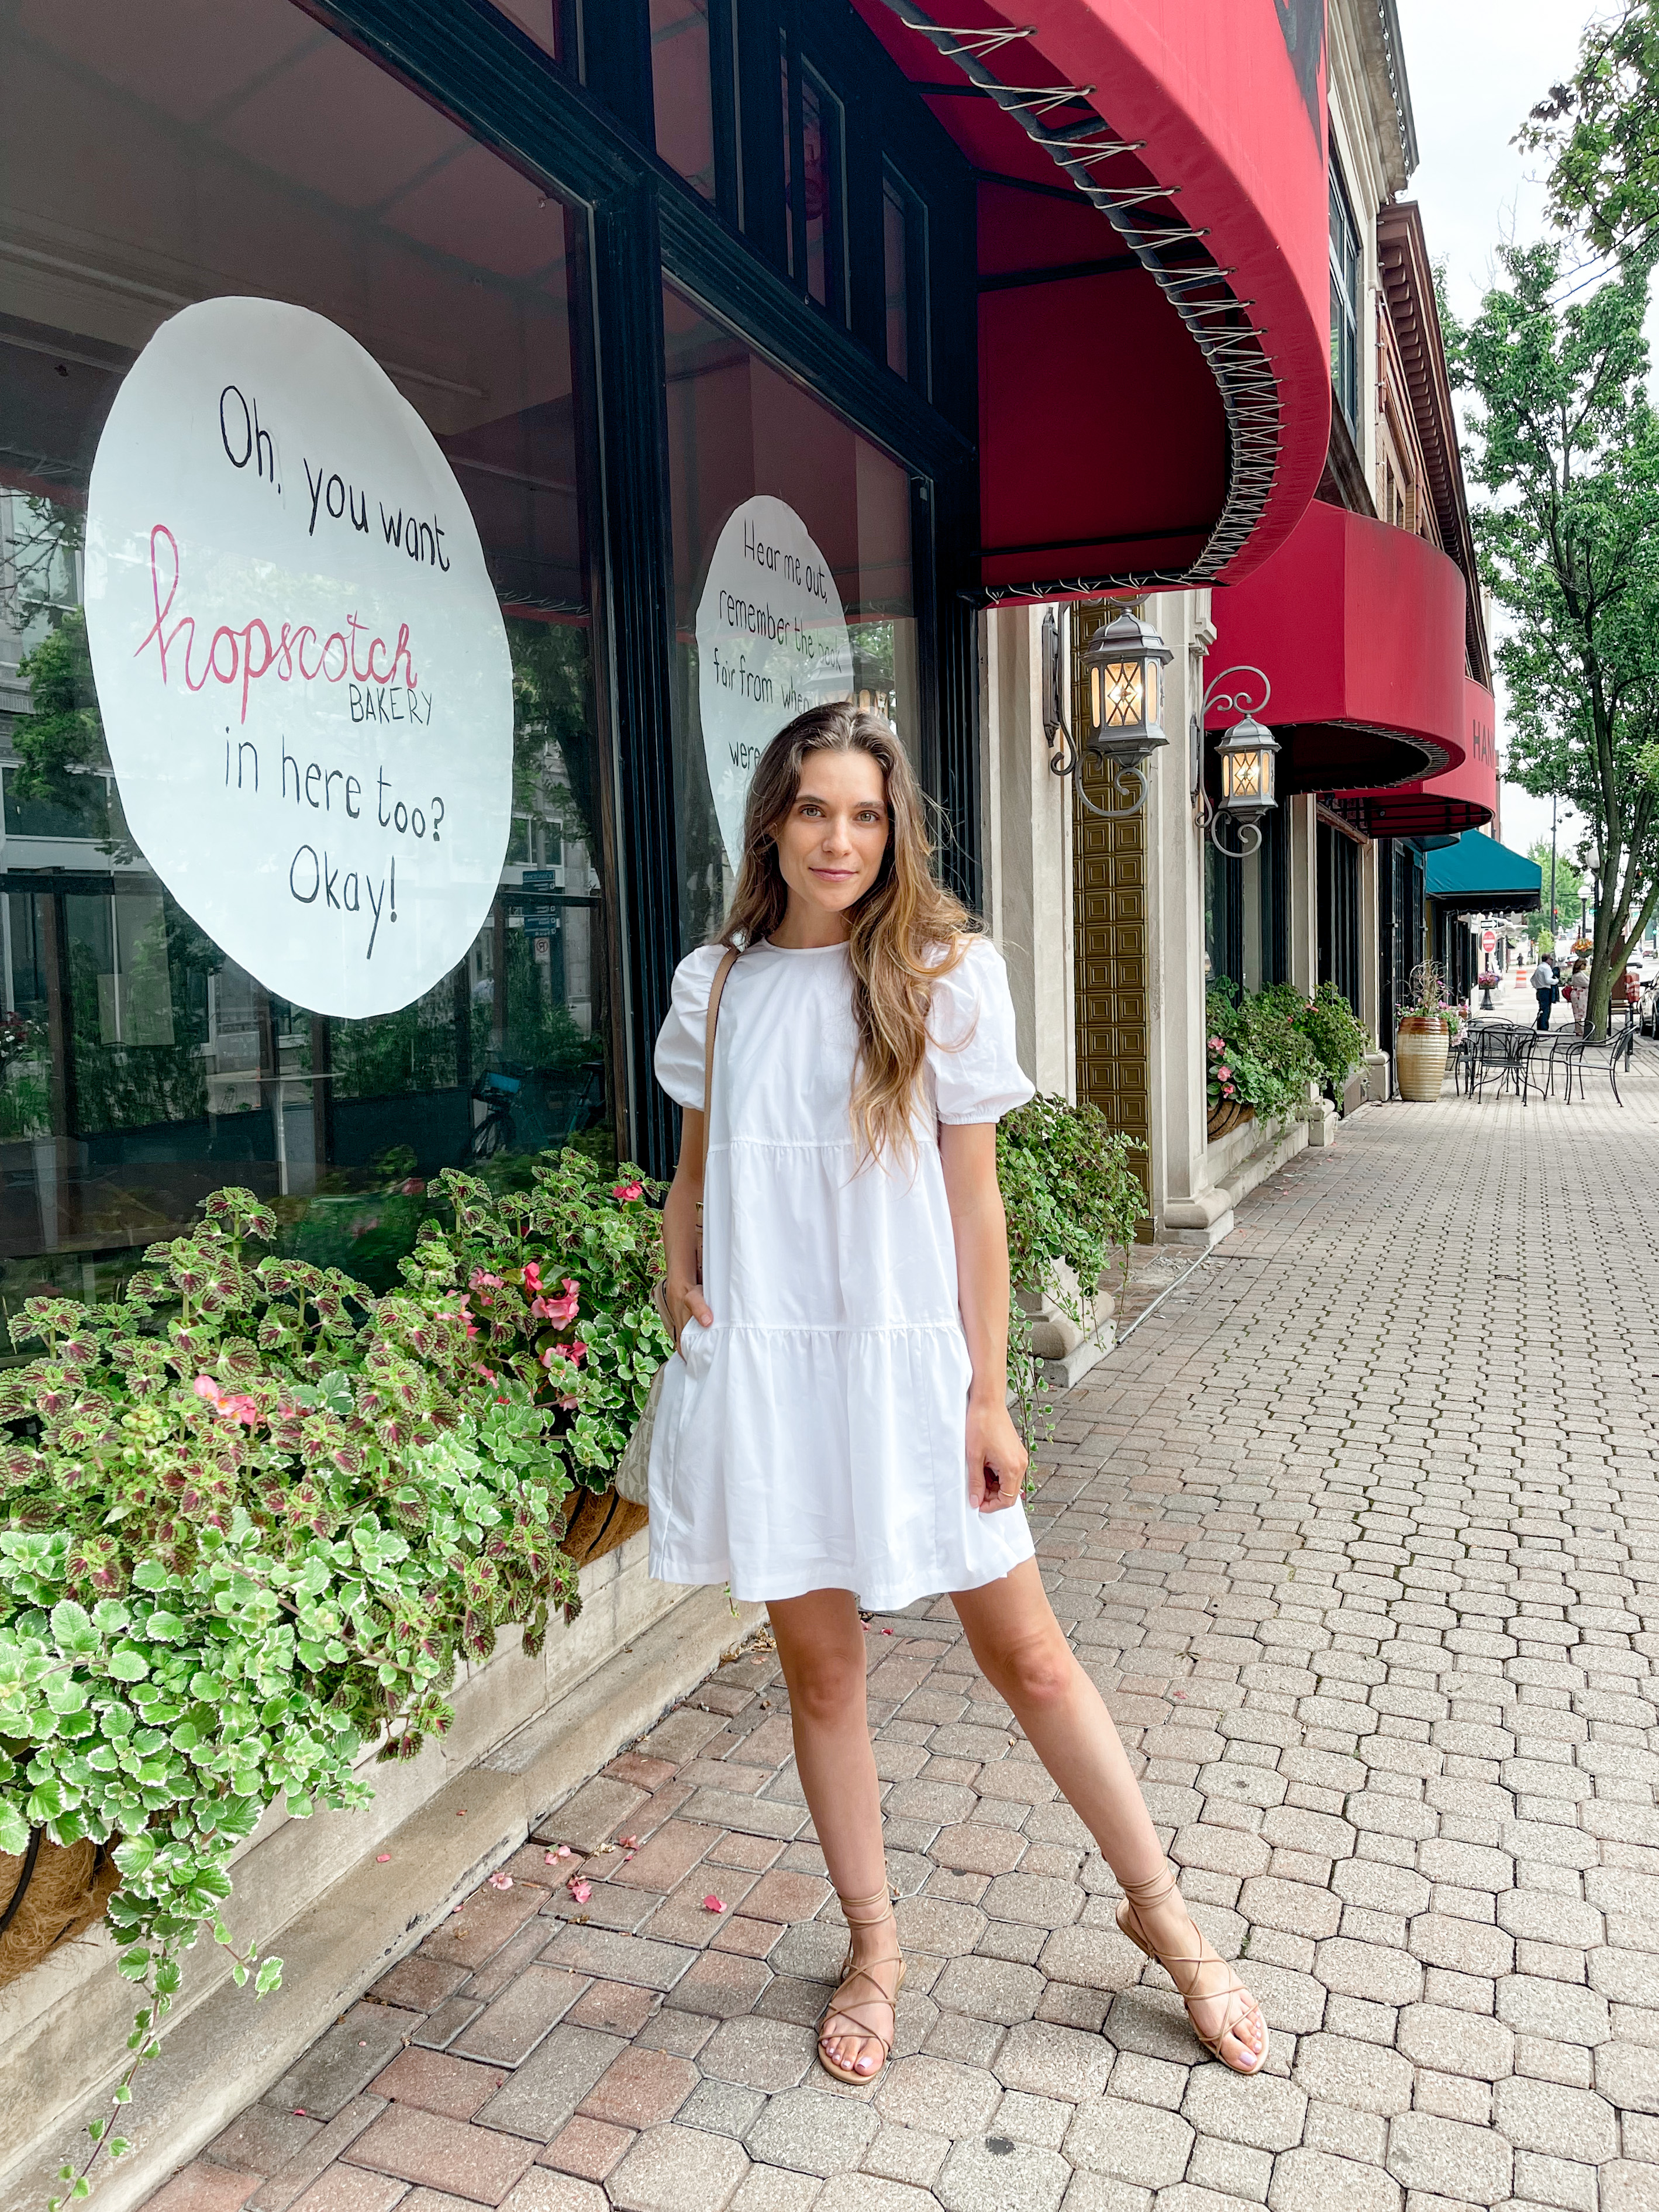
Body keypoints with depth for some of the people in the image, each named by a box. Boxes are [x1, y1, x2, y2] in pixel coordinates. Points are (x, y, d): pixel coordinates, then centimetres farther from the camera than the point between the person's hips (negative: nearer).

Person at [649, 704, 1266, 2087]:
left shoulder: (947, 975, -3)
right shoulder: (716, 985, 4)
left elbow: (974, 1201, -3)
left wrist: (988, 1396, -5)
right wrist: (676, 1270, -3)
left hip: (908, 1360, -2)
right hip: (762, 1364, 2)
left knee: (1027, 1654, 7)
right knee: (820, 1665, 12)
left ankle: (1160, 1910, 31)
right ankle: (874, 1947, 33)